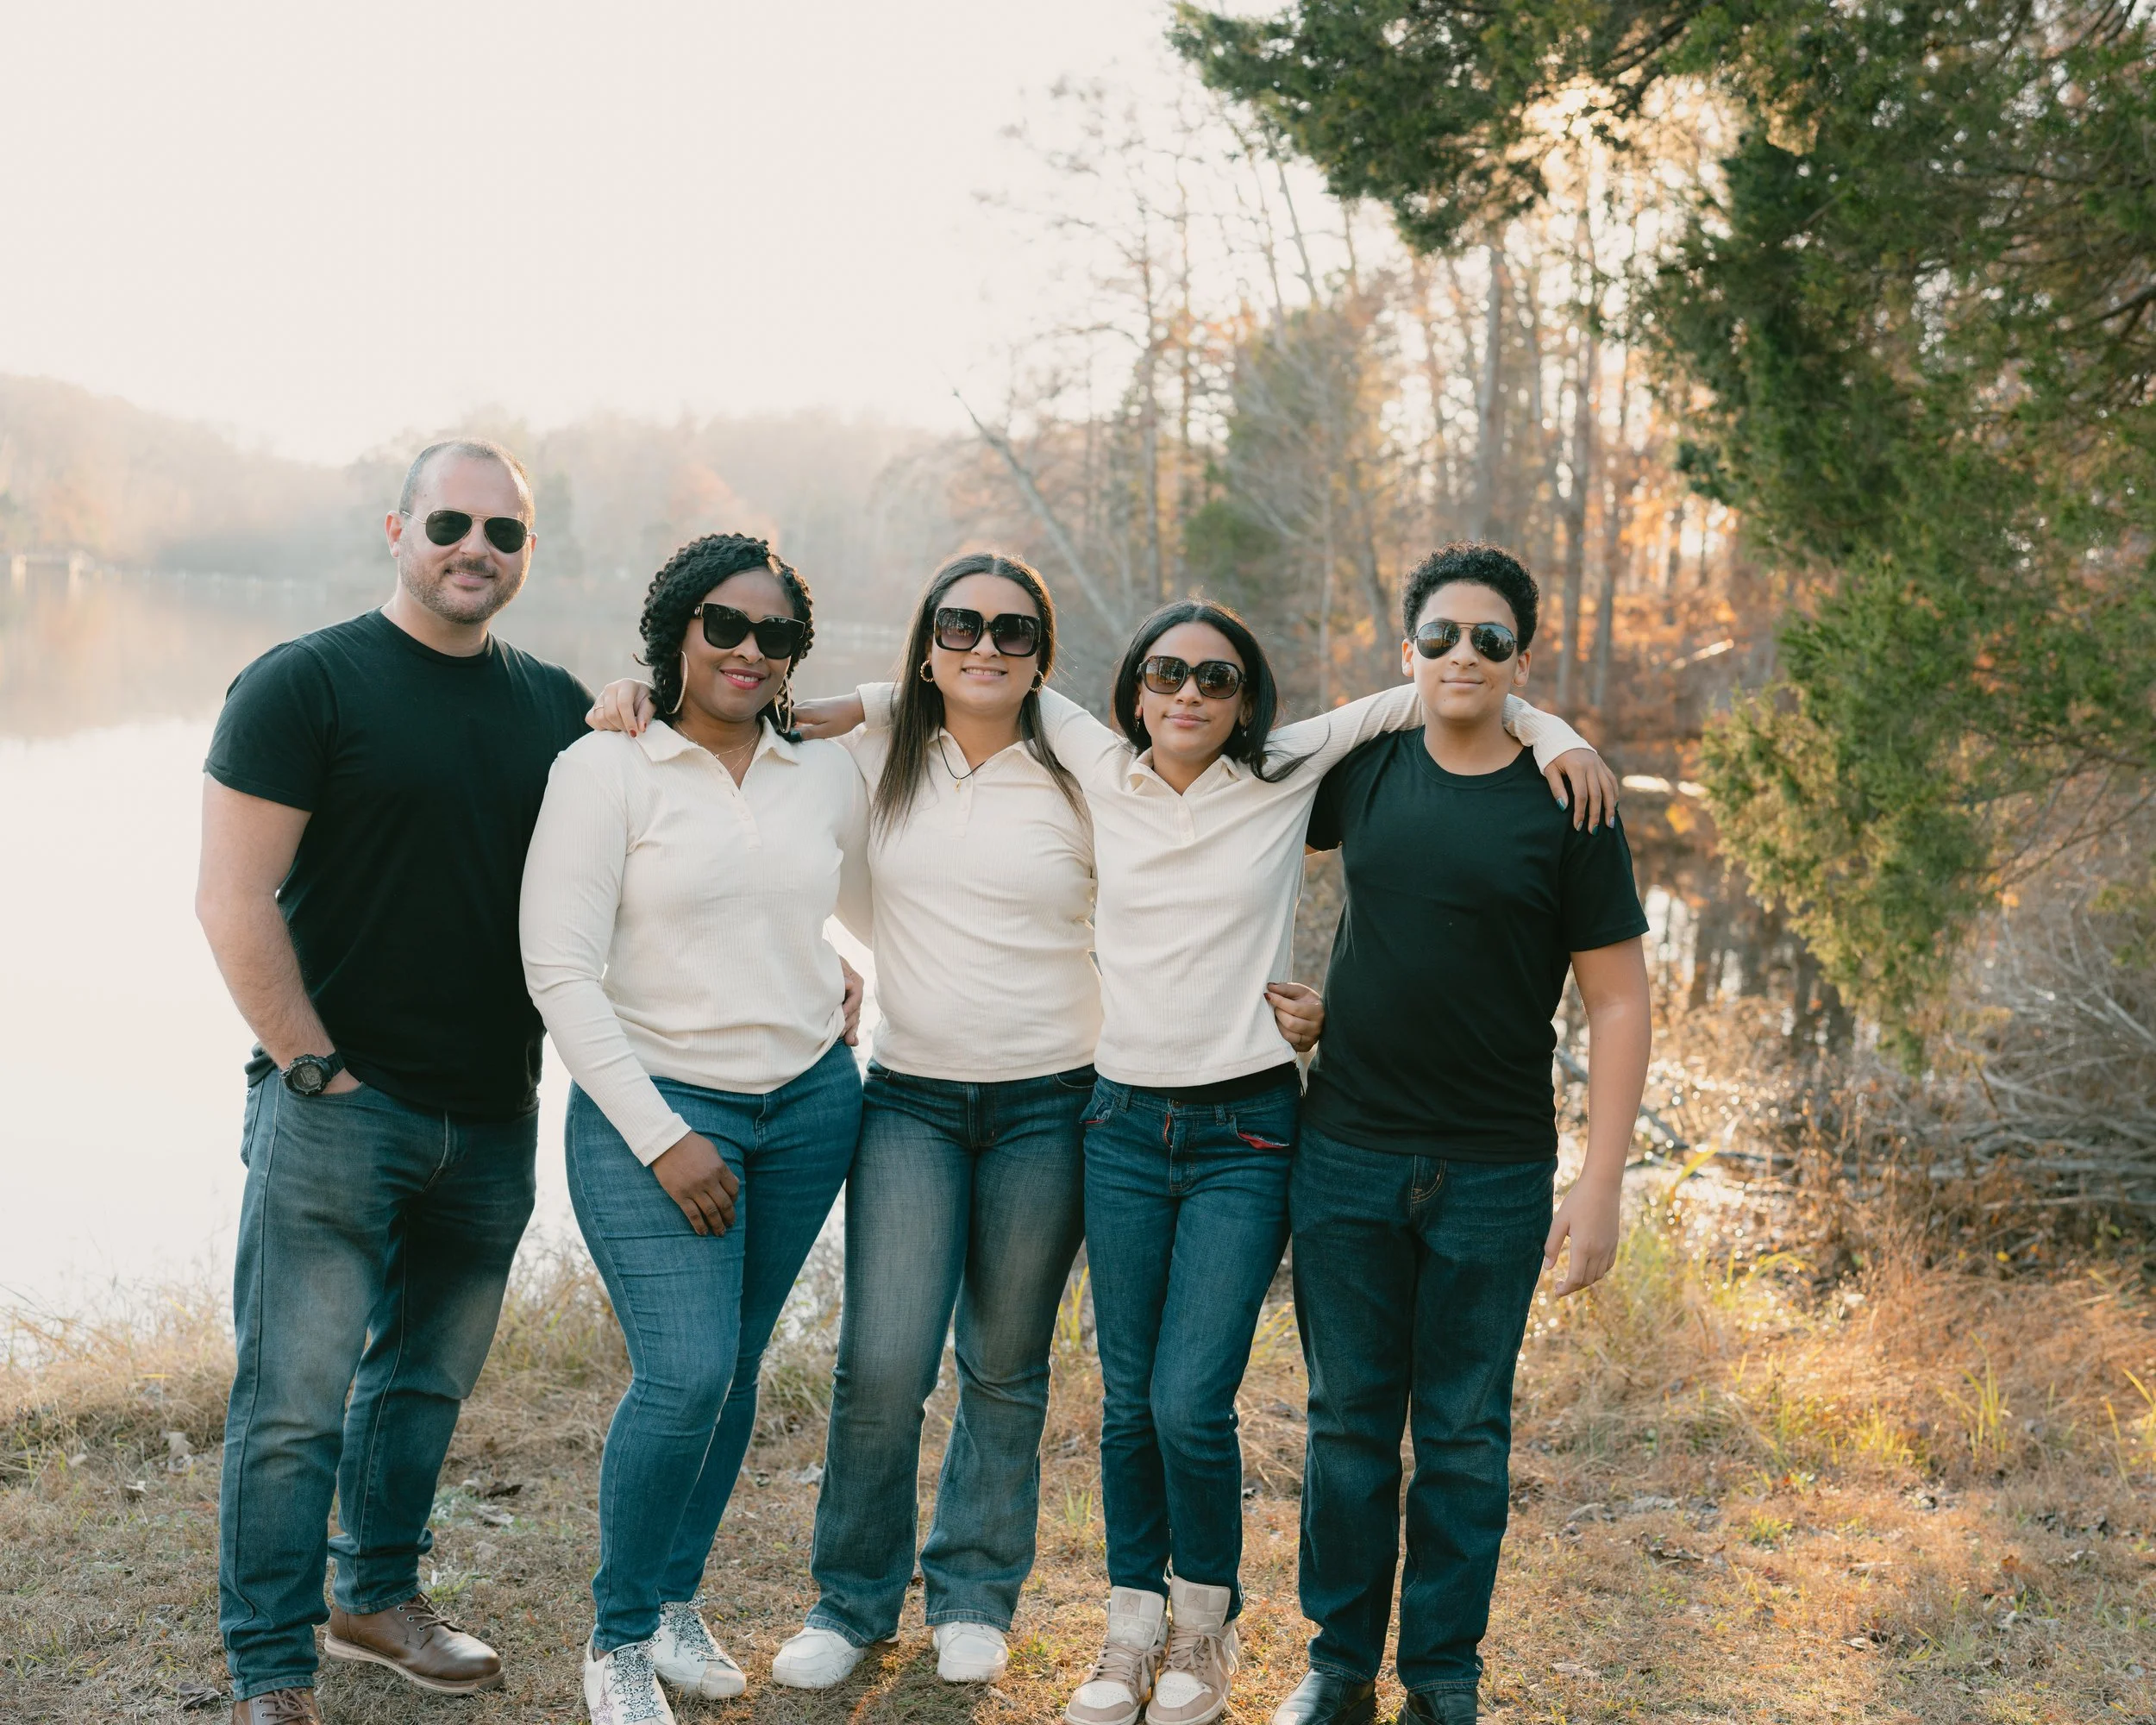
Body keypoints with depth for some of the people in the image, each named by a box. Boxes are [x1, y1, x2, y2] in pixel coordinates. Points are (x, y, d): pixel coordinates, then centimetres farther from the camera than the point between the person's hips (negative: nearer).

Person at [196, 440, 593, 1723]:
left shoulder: (557, 706, 9)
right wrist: (317, 1070, -12)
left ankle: (382, 1596, 36)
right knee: (296, 1400, -2)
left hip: (495, 1121, 6)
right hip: (337, 1110, -5)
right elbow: (233, 902, -11)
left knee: (428, 1378, 18)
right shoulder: (304, 684, -7)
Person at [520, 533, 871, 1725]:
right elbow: (559, 968, -12)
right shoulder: (605, 769, -7)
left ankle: (676, 1604, 29)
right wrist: (660, 1137, -15)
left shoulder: (826, 776, 6)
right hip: (655, 1109, -5)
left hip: (809, 1105, 5)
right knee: (684, 1374, -14)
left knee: (735, 1366, 10)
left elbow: (874, 904, 26)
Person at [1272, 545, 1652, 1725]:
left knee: (1464, 1435, 8)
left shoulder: (1566, 810, -5)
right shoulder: (1360, 771, 3)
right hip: (1346, 1157, 2)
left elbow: (1618, 1001, -5)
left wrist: (1600, 1186, -10)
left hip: (1493, 1177, -2)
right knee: (1348, 1419, 10)